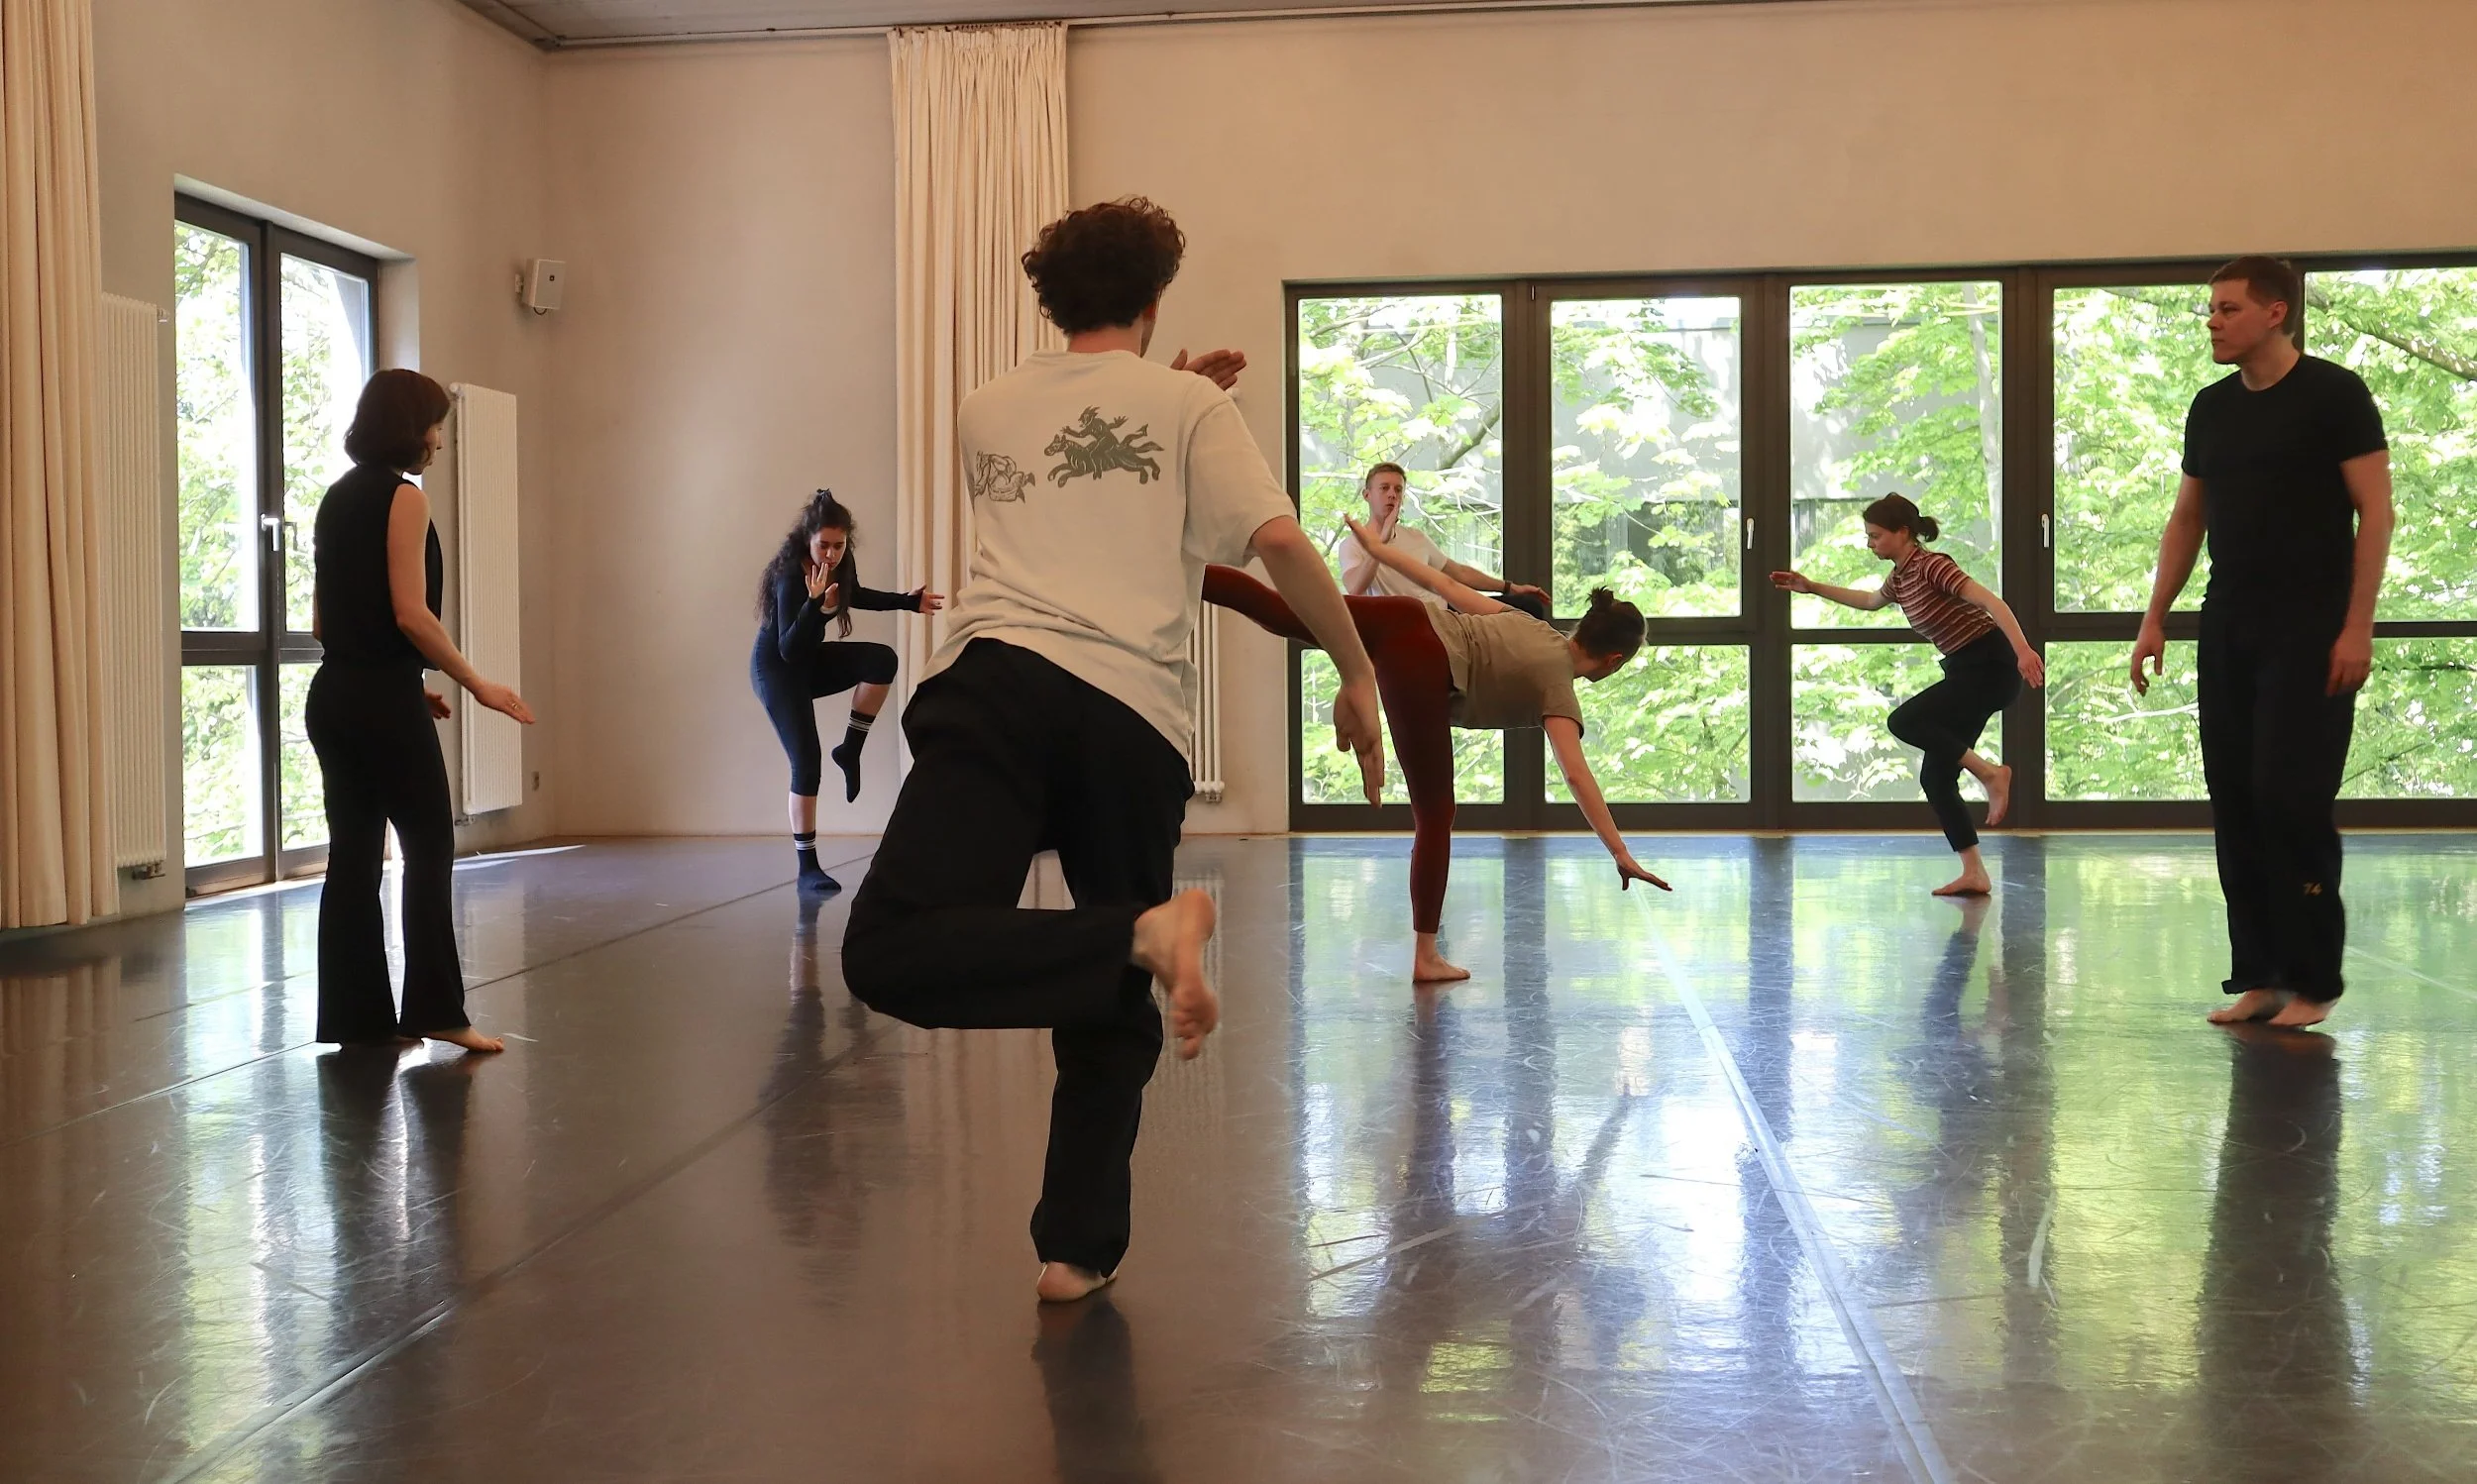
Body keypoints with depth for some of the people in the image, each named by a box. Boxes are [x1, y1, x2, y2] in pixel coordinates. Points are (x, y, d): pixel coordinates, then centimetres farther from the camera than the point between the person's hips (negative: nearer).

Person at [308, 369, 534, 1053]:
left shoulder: (338, 497, 15)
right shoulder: (403, 496, -10)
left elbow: (322, 619, 16)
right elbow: (410, 613, -18)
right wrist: (475, 683, -9)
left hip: (334, 695, 8)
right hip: (384, 701, -8)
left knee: (353, 855, 8)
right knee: (429, 850, 1)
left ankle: (355, 1015, 12)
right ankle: (435, 1009, 2)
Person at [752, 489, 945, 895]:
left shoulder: (840, 563, -9)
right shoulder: (791, 577, -30)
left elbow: (853, 595, 16)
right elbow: (788, 649, -36)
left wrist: (908, 601, 16)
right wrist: (814, 603, -48)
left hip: (810, 661, 7)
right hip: (777, 669, -7)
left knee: (882, 660, -18)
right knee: (806, 763, -13)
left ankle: (850, 751, -1)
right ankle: (807, 868, -5)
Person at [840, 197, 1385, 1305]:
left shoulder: (984, 411, 27)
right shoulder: (1190, 406, 17)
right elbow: (1280, 541, 2)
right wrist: (1358, 675, 12)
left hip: (1000, 681, 0)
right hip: (1137, 721, 1)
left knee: (893, 951, -18)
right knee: (1113, 1012, 16)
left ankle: (1145, 931, -37)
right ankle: (1077, 1247, 16)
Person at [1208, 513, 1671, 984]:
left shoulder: (1529, 624, 28)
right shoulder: (1558, 686, 9)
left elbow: (1445, 584, 28)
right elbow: (1576, 773, -5)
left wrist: (1376, 547, 34)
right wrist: (1620, 853, -6)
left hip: (1405, 617, 7)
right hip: (1420, 665, -7)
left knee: (1279, 612, -7)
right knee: (1435, 816, 1)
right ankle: (1426, 957, 6)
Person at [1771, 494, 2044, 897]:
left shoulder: (1931, 565, -17)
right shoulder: (1901, 576, 10)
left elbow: (1990, 601, -28)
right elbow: (1871, 601, 34)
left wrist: (2023, 649, -40)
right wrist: (1813, 587, 34)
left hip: (1991, 667, -9)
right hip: (1967, 671, 9)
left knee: (1905, 721, -22)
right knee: (1935, 776, 3)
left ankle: (1991, 773, -14)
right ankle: (1974, 874, 5)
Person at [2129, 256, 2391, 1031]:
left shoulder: (2333, 394, -6)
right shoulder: (2211, 407, 11)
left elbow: (2374, 511, -9)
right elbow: (2187, 517, 17)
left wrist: (2357, 626, -16)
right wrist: (2155, 618, 10)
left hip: (2309, 630, -6)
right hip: (2228, 628, 6)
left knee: (2290, 797, -9)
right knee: (2235, 800, 4)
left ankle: (2312, 980, 1)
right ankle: (2257, 973, 11)